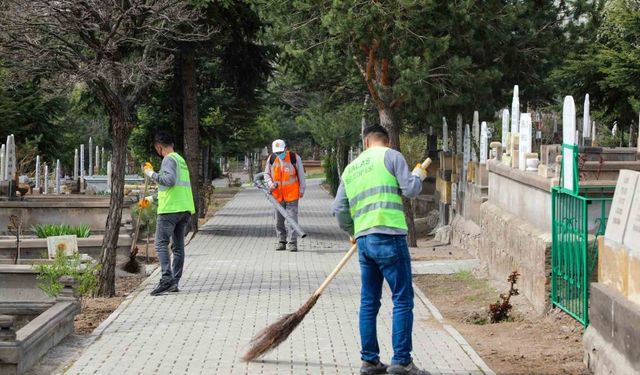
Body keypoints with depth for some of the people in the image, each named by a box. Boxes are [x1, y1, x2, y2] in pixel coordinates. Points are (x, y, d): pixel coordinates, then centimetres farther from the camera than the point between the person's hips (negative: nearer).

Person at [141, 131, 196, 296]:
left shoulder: (169, 159, -6)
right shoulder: (181, 159, 22)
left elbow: (169, 180, -23)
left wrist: (152, 174, -9)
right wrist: (153, 198, 38)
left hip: (170, 209, -9)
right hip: (186, 209, 9)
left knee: (161, 244, -7)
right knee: (178, 246, 8)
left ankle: (166, 279, -18)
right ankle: (175, 282, 8)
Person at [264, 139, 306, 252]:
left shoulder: (295, 158, -7)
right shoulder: (271, 159, 1)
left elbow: (301, 175, 0)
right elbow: (267, 174, 12)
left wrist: (302, 189, 0)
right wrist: (270, 184, -6)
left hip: (292, 194, -4)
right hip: (277, 195, 4)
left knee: (292, 218, -7)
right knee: (279, 220, 8)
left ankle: (293, 243, -4)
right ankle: (281, 241, 18)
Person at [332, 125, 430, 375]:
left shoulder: (351, 168, 18)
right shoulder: (391, 156, 0)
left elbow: (339, 209, 18)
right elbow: (410, 190, -6)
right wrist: (418, 176, 16)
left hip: (364, 240, 6)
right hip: (389, 236, -6)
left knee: (369, 302, 12)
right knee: (403, 300, -2)